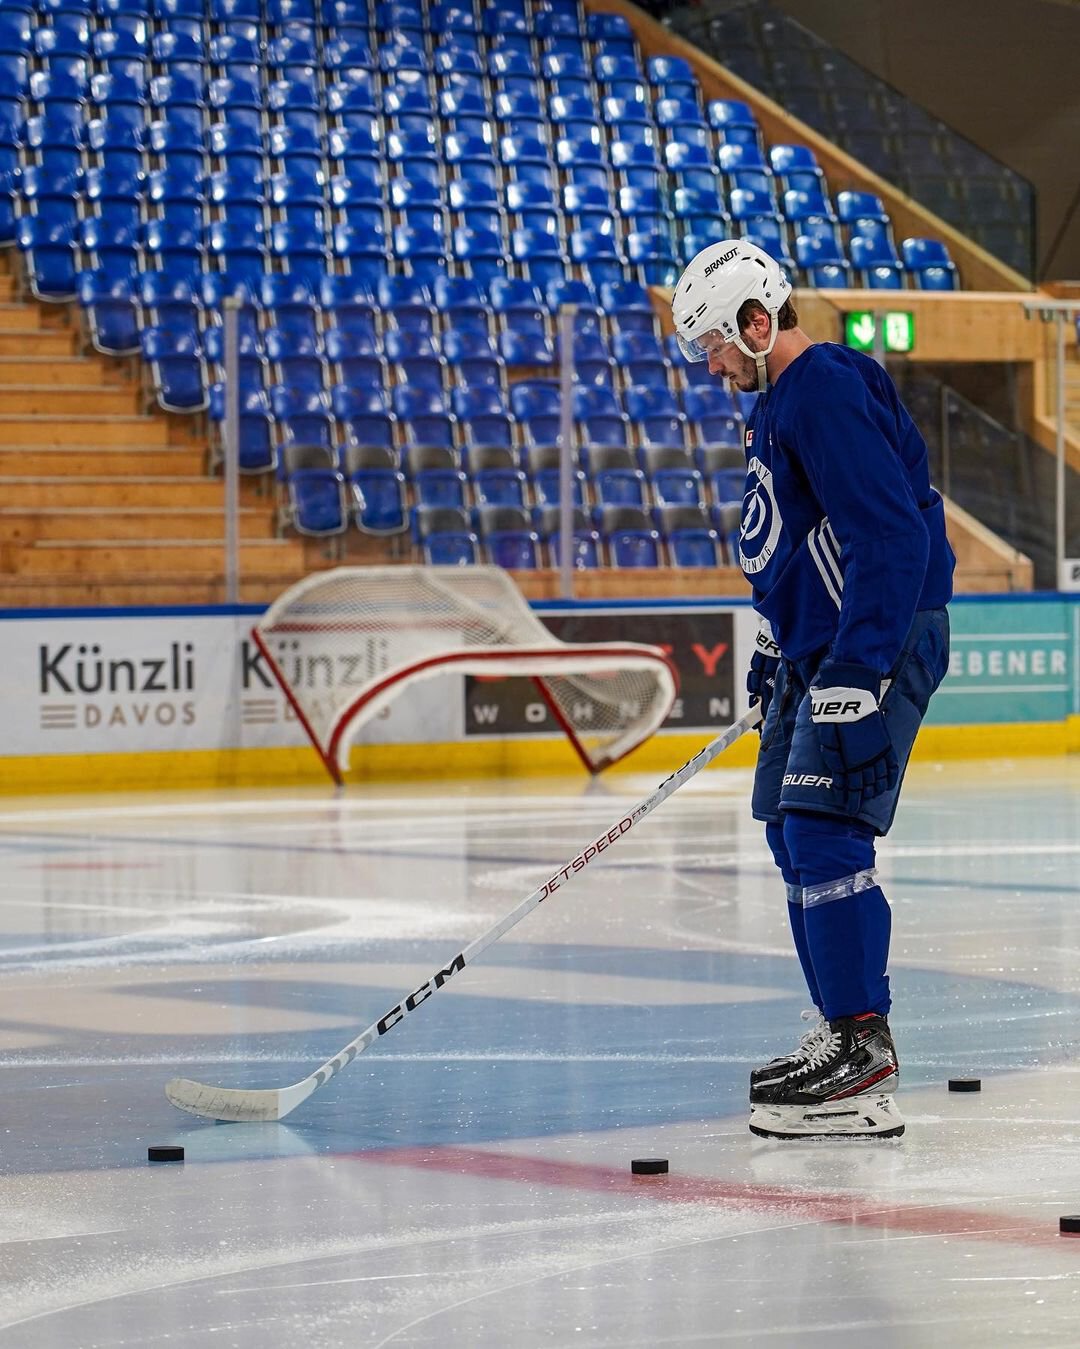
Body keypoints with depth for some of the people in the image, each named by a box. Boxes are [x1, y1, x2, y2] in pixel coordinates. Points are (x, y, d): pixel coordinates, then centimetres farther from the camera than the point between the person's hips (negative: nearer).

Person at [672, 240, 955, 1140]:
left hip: (881, 642, -11)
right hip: (819, 644, 11)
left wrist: (854, 679, -28)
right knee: (792, 831, 15)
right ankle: (843, 1031, 24)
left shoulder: (828, 395, -18)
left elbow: (892, 540, -26)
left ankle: (865, 1065, -19)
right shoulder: (779, 402, 16)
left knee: (825, 830, -17)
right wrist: (779, 644, 29)